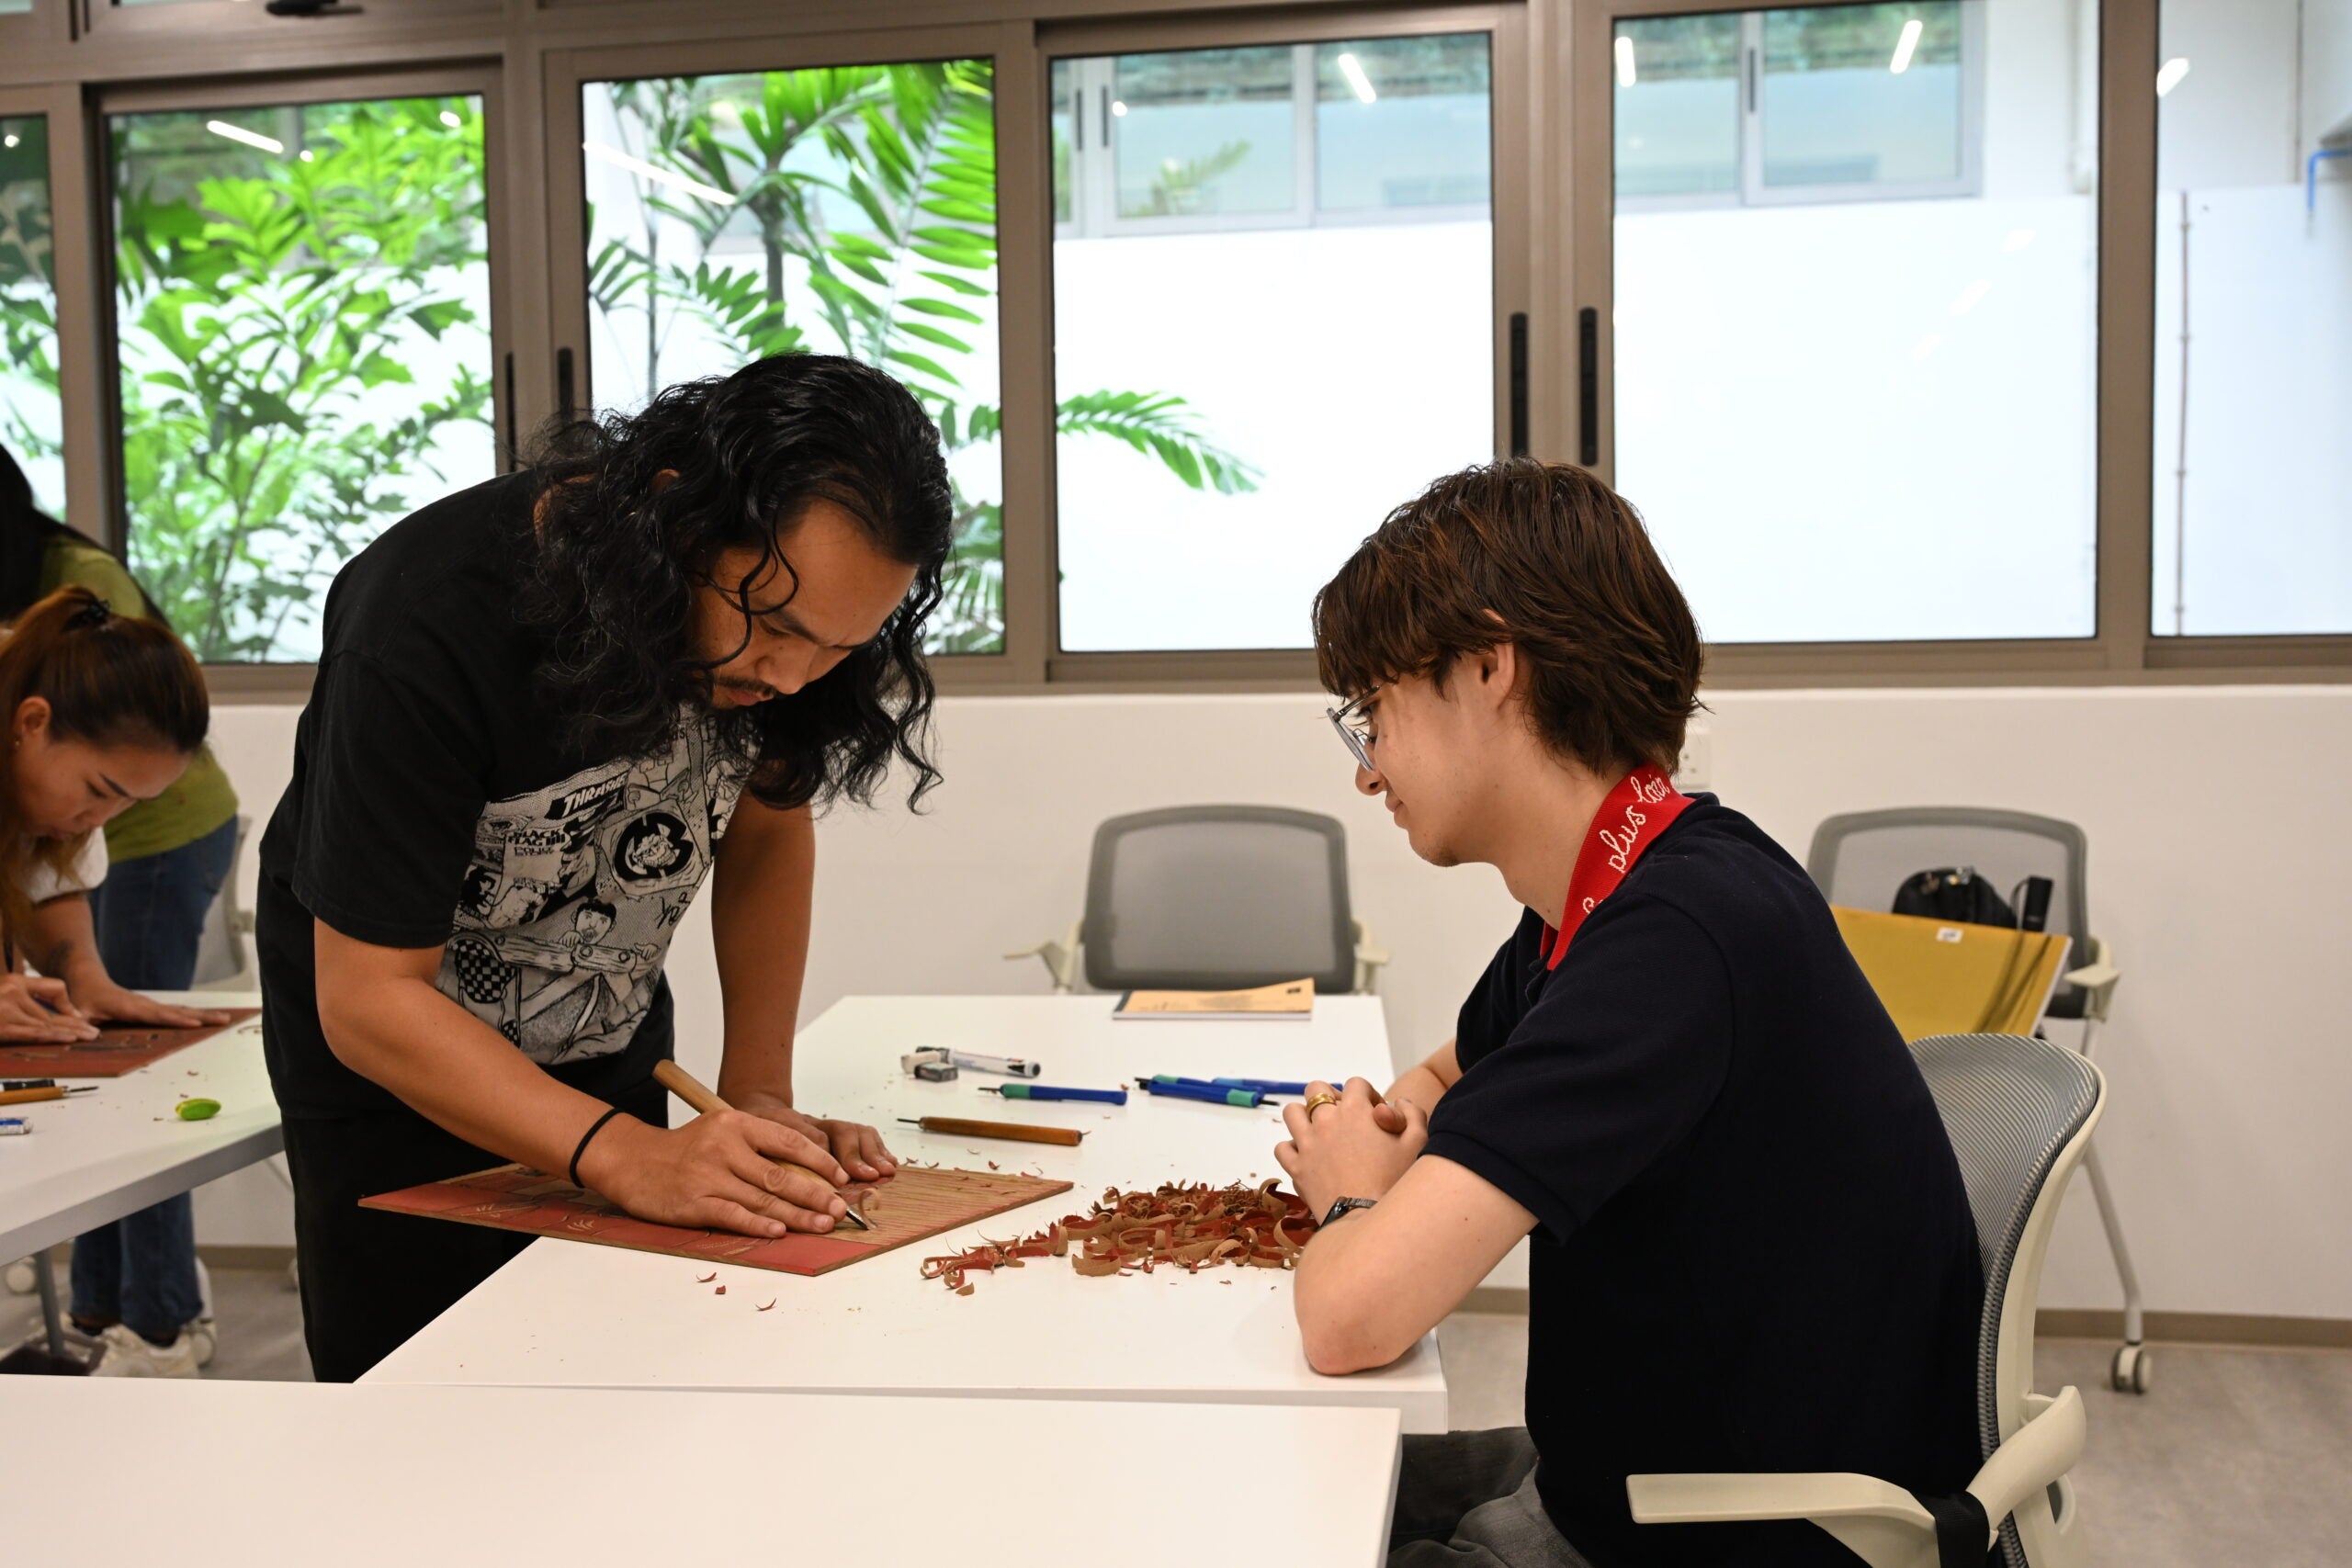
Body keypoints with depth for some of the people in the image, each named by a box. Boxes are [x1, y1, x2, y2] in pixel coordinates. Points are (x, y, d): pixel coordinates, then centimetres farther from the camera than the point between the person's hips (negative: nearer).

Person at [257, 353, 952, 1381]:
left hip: (610, 1052, 4)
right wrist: (626, 1156, -39)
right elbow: (370, 996, -29)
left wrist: (757, 1093, -12)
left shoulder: (789, 597, -18)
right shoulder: (429, 621, -32)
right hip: (393, 1069, -4)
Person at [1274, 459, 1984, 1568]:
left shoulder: (1682, 933, -30)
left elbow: (1351, 1315, -35)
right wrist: (1387, 1147, -4)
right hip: (1622, 1465, 8)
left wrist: (1354, 1197, -12)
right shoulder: (1598, 899, 0)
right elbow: (1448, 1078, 20)